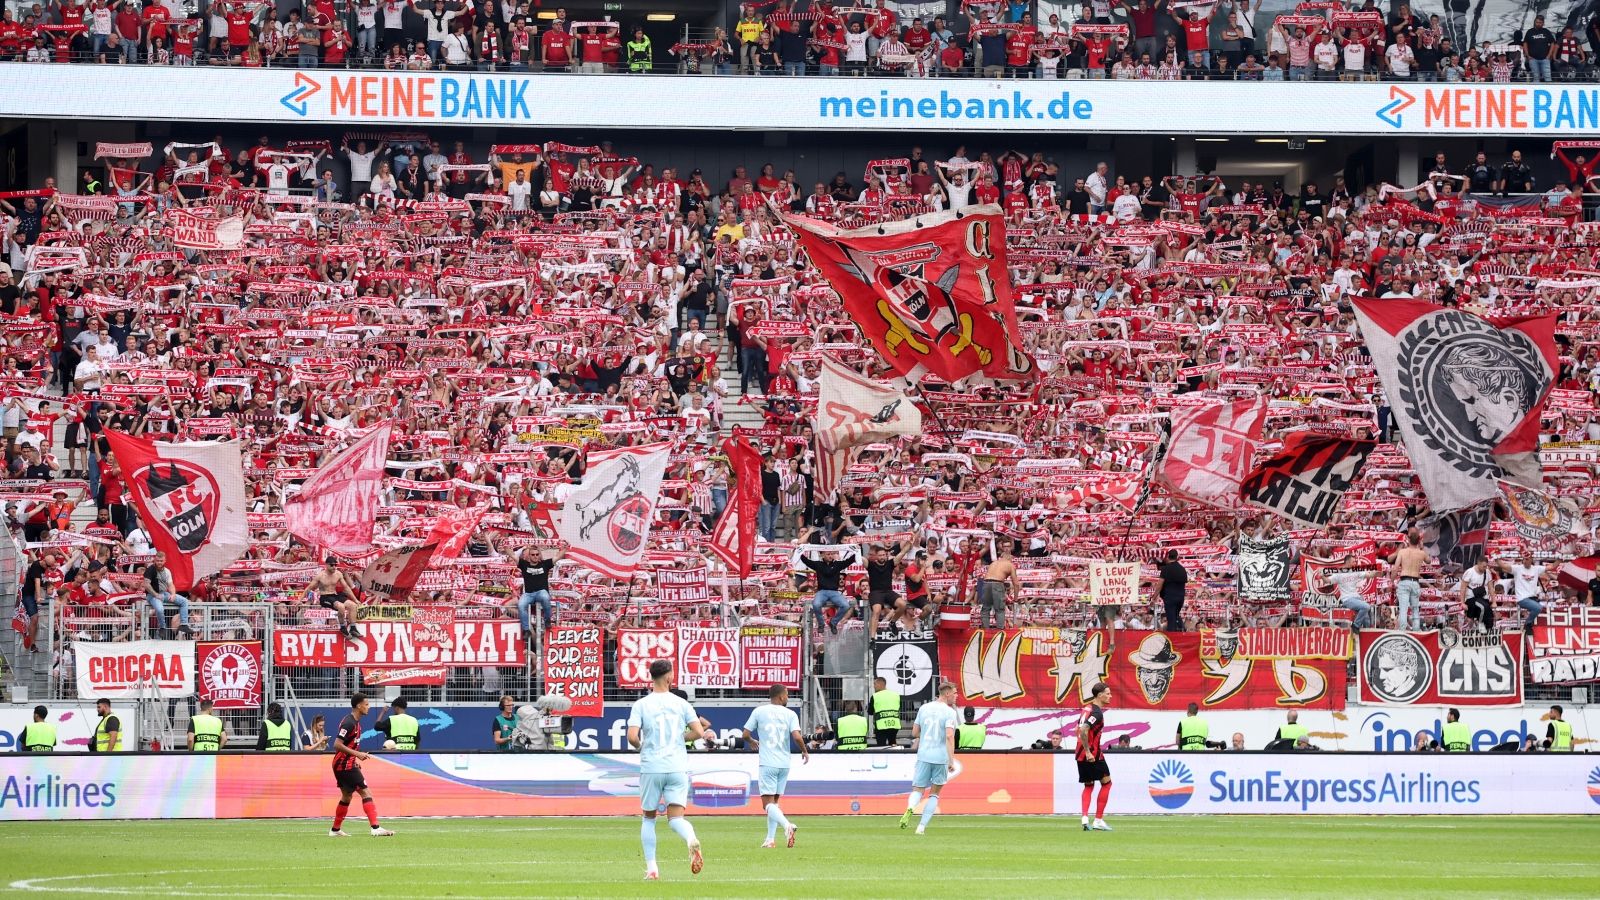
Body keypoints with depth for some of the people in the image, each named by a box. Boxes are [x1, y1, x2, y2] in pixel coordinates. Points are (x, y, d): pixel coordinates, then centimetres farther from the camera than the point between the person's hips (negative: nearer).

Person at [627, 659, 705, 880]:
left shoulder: (641, 705, -1)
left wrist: (640, 745, 12)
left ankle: (651, 868, 11)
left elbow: (632, 737, -11)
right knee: (676, 817, -3)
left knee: (648, 818, 15)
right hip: (678, 768, 1)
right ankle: (692, 840, -37)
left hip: (651, 768, -1)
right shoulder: (681, 704, 4)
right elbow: (698, 732, -1)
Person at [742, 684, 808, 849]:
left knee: (768, 803, -7)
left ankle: (787, 825, -33)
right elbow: (797, 736, -11)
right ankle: (770, 840, 12)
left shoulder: (759, 711, 1)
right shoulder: (790, 714, 1)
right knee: (774, 801, 16)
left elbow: (745, 734, 2)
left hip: (767, 763, -3)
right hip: (784, 763, 3)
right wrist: (805, 751, 8)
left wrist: (752, 742, 25)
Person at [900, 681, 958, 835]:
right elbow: (949, 736, -19)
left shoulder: (924, 708, 8)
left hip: (924, 755, 3)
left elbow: (914, 732, 14)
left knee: (917, 791, 5)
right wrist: (952, 760, -18)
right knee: (934, 794, 13)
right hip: (941, 757, -3)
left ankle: (910, 809, -28)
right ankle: (922, 826, 7)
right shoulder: (949, 712, -7)